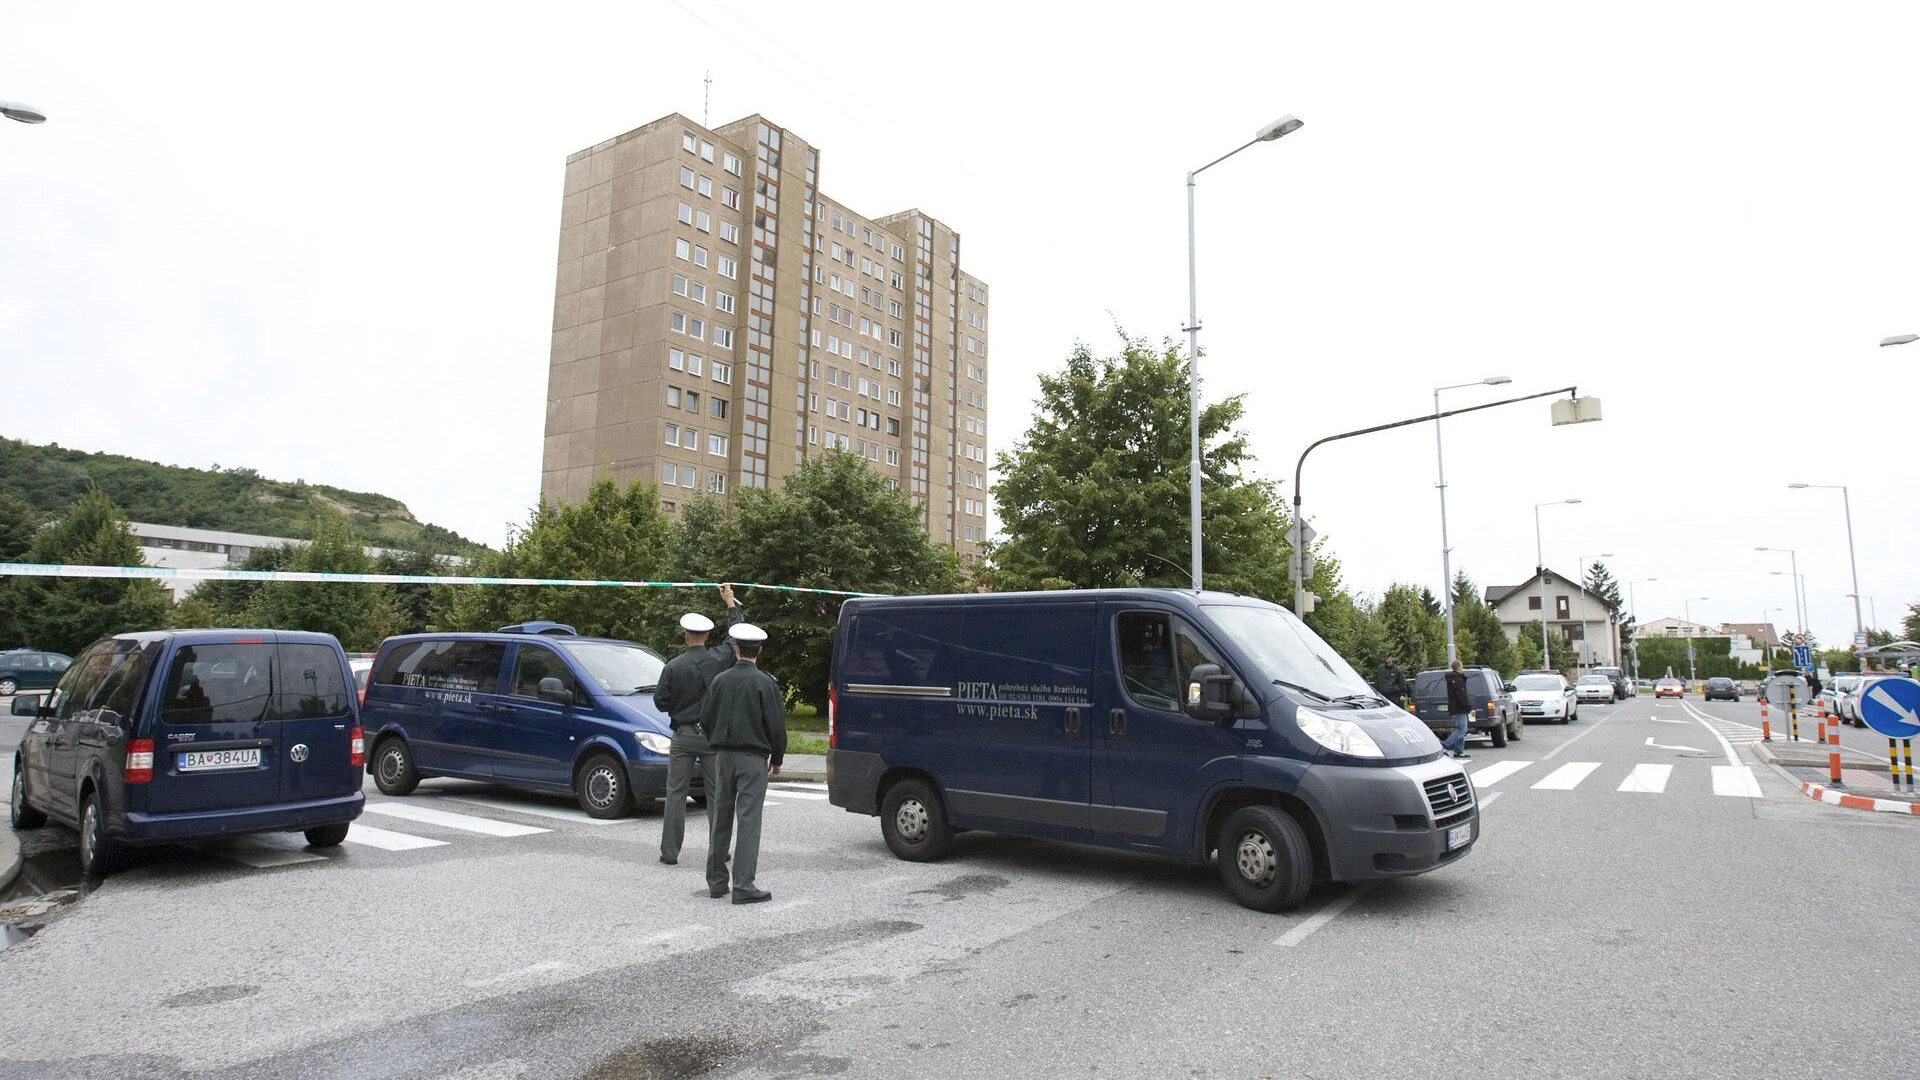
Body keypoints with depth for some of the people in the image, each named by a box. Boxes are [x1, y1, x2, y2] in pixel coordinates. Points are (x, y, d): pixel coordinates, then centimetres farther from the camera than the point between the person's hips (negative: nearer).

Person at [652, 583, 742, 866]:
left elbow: (660, 701, -3)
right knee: (717, 793, 8)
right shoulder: (718, 659, -5)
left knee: (676, 794, 6)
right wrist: (731, 603, 22)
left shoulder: (673, 666, -9)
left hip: (683, 736, -1)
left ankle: (669, 852, 7)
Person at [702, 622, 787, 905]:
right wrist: (776, 759, 5)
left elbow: (706, 720, 7)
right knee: (749, 820, -3)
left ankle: (716, 881, 21)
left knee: (720, 819, 13)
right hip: (753, 758, -4)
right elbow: (777, 725, -8)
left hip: (723, 757, 4)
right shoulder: (765, 683, -10)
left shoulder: (720, 680, 2)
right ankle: (743, 886, -4)